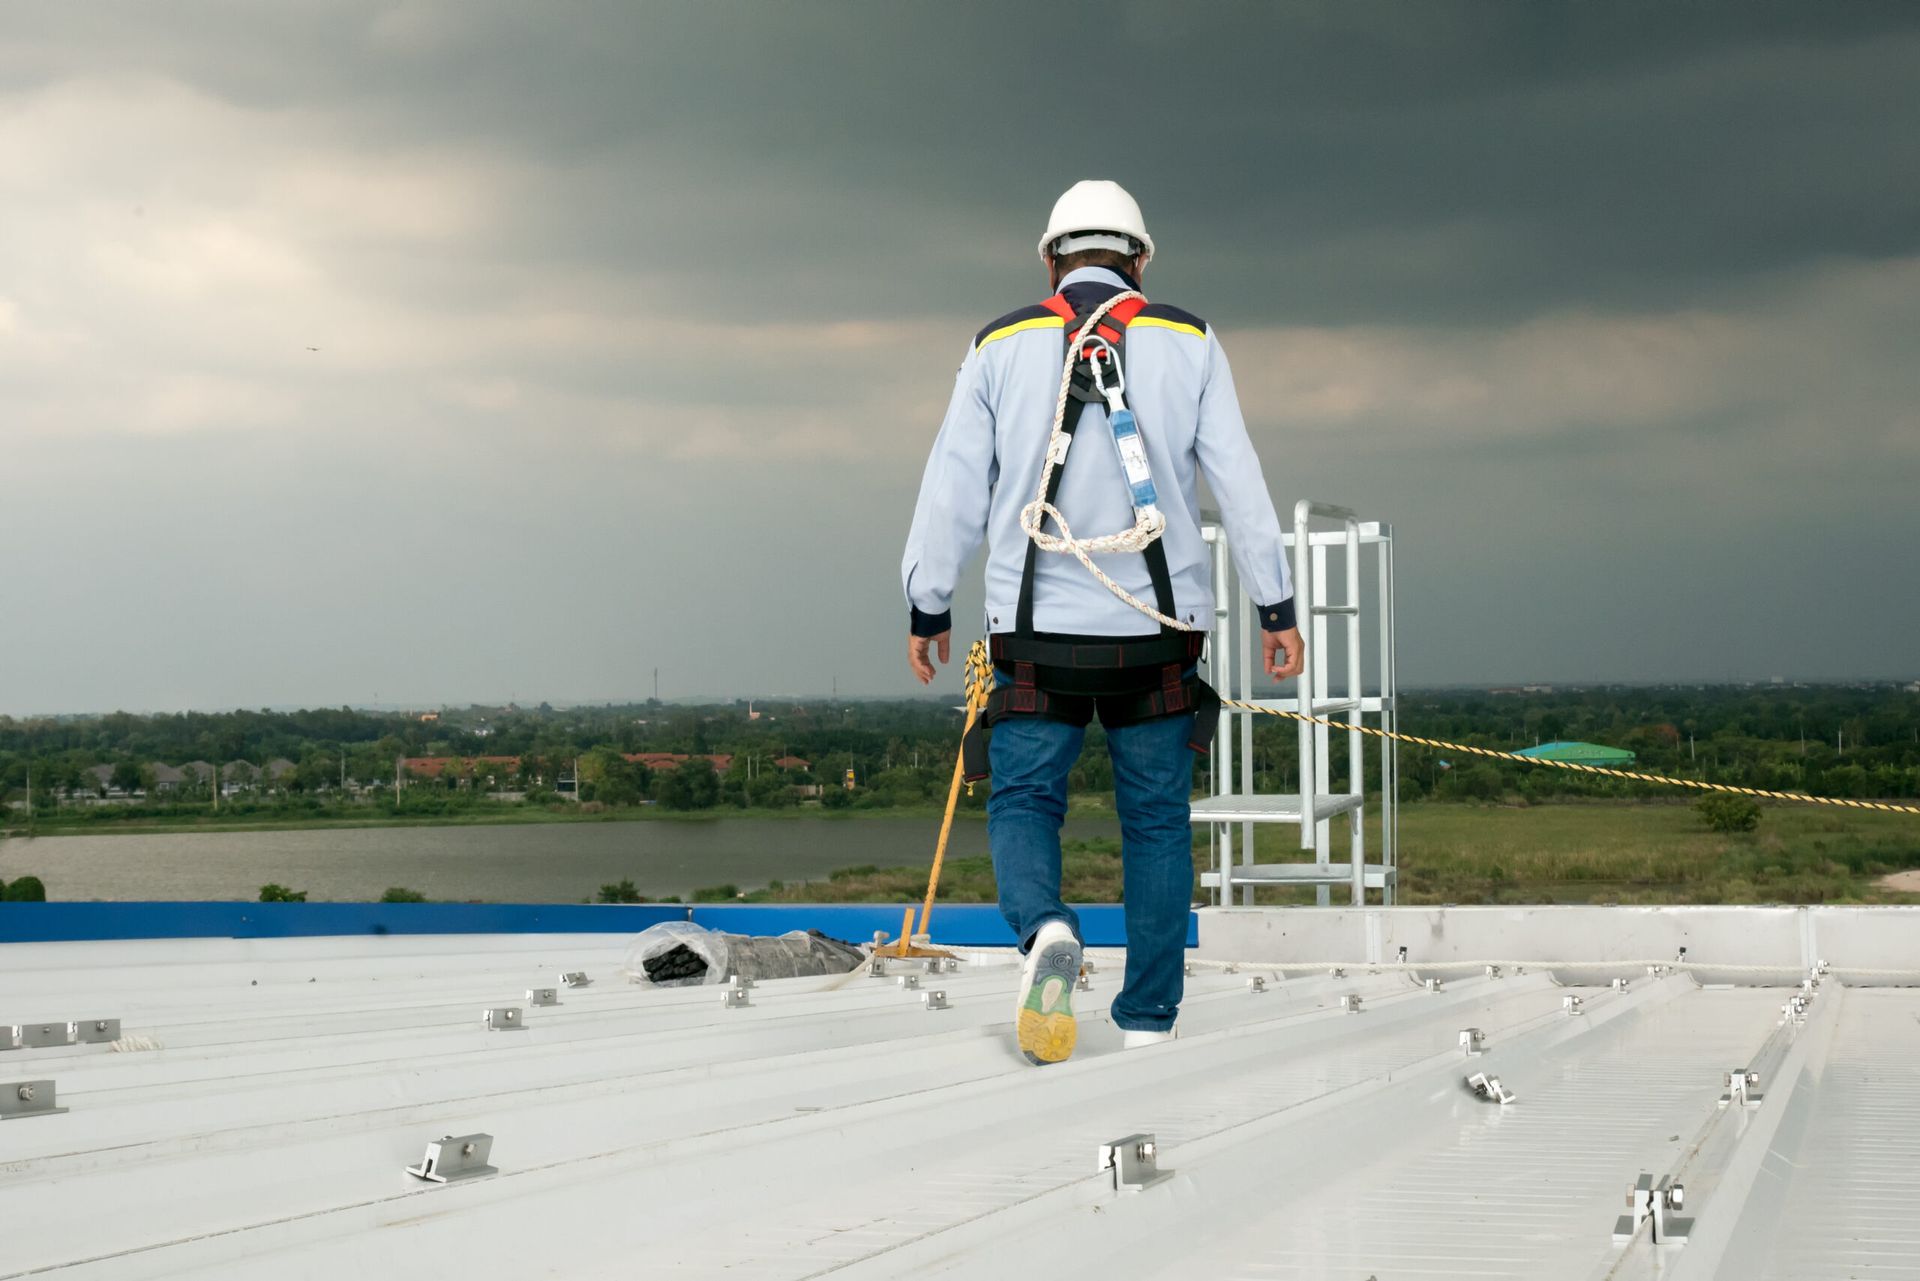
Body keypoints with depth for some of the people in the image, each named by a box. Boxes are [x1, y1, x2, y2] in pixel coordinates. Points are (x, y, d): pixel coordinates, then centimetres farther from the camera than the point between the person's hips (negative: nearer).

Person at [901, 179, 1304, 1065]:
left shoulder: (1001, 345, 5)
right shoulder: (1188, 342, 5)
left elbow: (954, 488, 4)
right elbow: (1239, 481, 1)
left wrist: (927, 606, 14)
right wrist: (1276, 608, 6)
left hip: (1037, 627, 0)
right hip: (1157, 627, 1)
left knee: (1023, 802, 8)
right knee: (1157, 819, 10)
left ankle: (1045, 928, -22)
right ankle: (1148, 1020, 9)